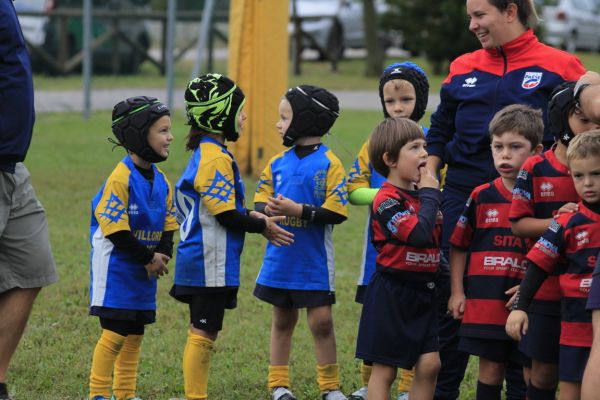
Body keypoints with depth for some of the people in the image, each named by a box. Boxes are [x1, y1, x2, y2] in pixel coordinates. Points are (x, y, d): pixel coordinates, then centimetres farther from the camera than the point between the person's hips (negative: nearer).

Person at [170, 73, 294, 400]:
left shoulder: (205, 153, 14)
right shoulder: (216, 159, -18)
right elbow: (225, 215, -20)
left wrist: (250, 216, 8)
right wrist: (262, 226, -6)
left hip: (199, 261, 10)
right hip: (210, 263, -10)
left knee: (203, 332, 13)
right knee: (204, 332, -5)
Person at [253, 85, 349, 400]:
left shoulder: (328, 164, -11)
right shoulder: (277, 163, 5)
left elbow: (336, 212, -16)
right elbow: (260, 200, 5)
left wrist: (298, 210, -24)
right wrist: (267, 209, -17)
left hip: (314, 261, -5)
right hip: (280, 258, 5)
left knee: (321, 321, -1)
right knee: (282, 320, 14)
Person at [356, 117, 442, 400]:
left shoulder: (422, 196, 11)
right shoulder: (387, 200, -15)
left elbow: (440, 238, 19)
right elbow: (419, 233, -28)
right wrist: (430, 194, -17)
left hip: (423, 291, 7)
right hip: (392, 292, -7)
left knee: (429, 364, 0)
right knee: (385, 369, 0)